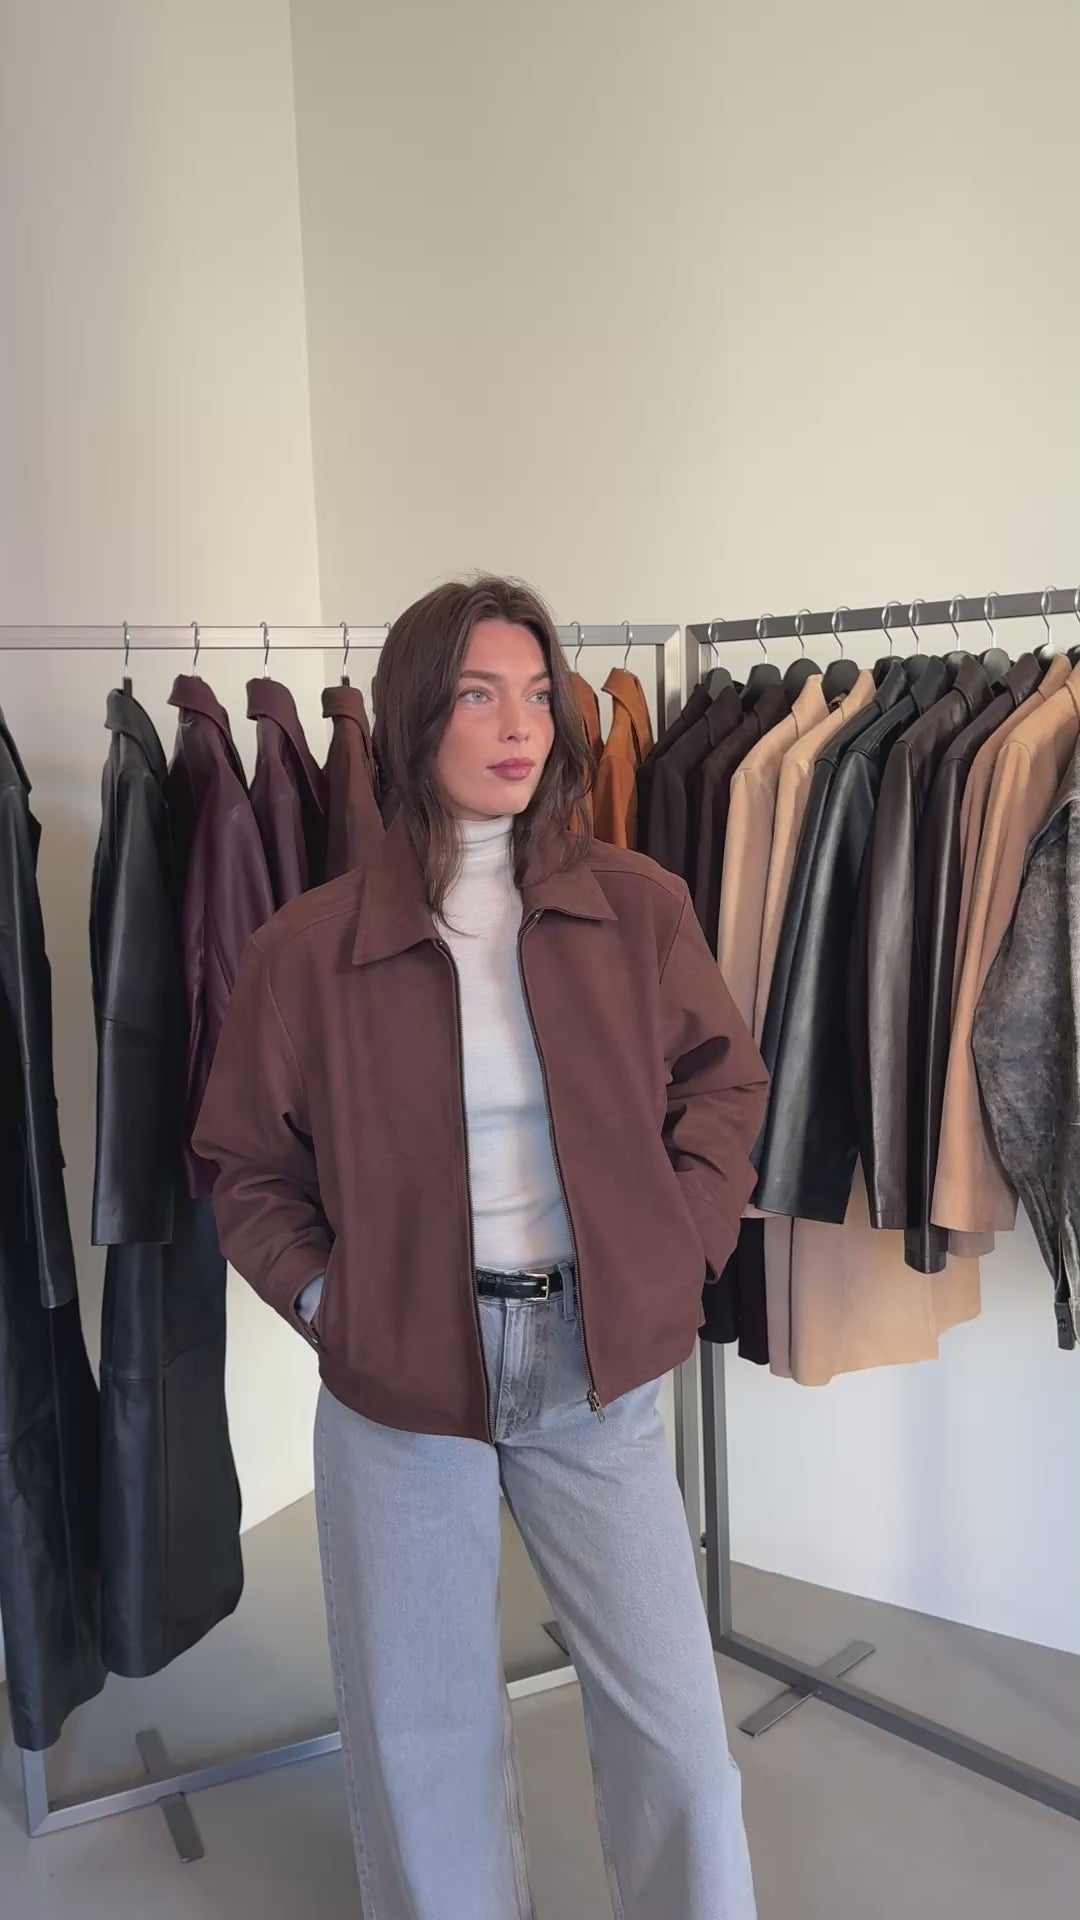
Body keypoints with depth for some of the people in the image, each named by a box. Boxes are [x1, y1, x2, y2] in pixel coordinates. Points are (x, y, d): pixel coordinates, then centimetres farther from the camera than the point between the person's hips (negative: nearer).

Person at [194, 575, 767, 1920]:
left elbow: (724, 1083, 7)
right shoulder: (310, 947, -7)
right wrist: (331, 1300, -7)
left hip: (596, 1364, 1)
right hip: (400, 1375, 0)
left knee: (673, 1722, 11)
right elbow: (250, 1167, 3)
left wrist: (681, 1246, -2)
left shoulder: (639, 910, -4)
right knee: (421, 1732, 16)